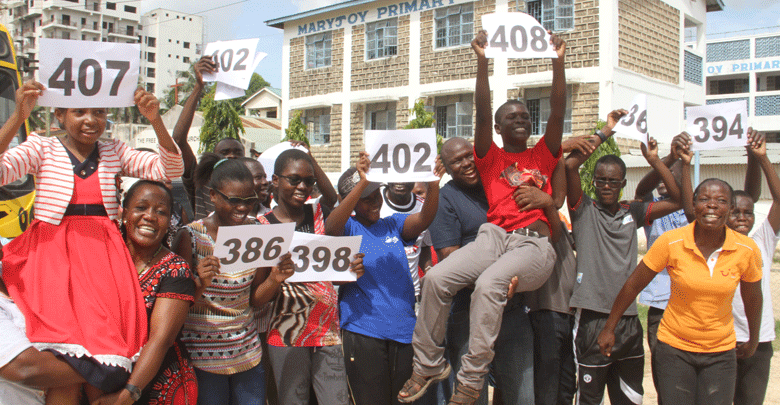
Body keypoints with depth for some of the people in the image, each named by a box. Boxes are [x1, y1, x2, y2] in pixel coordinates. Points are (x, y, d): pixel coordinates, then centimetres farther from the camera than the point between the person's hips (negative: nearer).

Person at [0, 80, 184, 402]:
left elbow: (169, 170, 4)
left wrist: (155, 120, -9)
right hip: (52, 255, -2)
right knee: (66, 371, -14)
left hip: (102, 255, 2)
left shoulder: (114, 152, 14)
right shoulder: (42, 149, 7)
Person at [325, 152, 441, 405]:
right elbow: (331, 228, -23)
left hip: (404, 330, 4)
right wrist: (362, 183, -34)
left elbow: (424, 219, -6)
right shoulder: (347, 227, 0)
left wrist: (433, 185, -26)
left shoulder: (393, 225, 11)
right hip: (362, 332, -4)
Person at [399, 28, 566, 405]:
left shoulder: (543, 156, 21)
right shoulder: (491, 157, 19)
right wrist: (482, 61, -3)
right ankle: (428, 364, -3)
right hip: (494, 235, 2)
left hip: (534, 244, -2)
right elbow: (482, 113, 7)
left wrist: (558, 61, 2)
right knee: (437, 277, -23)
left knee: (488, 284, -34)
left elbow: (558, 111, 10)